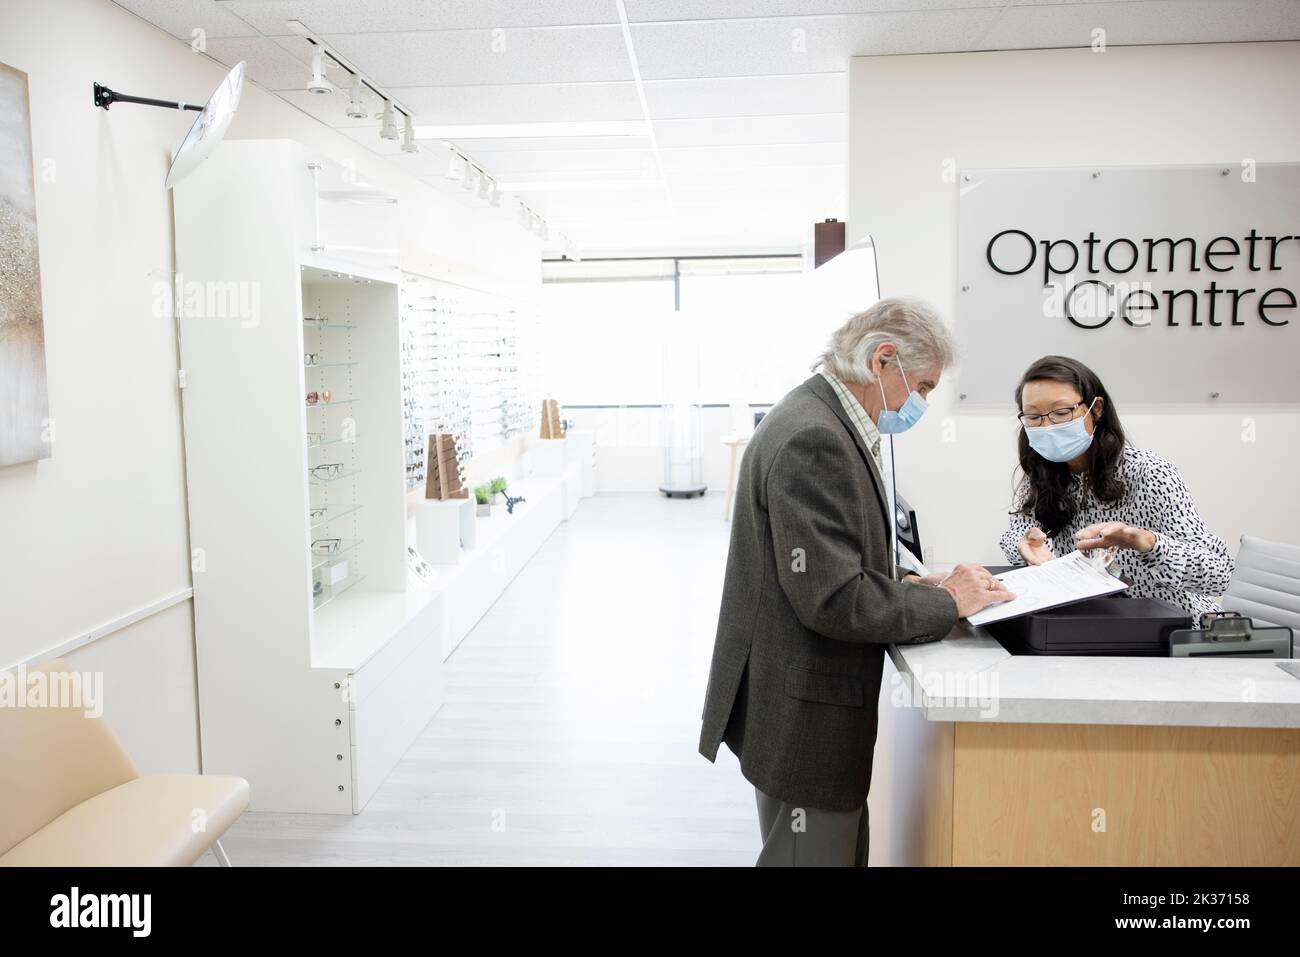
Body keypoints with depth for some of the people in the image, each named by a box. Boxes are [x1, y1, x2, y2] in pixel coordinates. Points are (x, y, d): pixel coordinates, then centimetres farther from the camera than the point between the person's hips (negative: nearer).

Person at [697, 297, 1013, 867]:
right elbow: (834, 600, -26)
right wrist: (945, 601, -13)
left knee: (846, 851, 21)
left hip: (811, 708, 10)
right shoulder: (813, 439, -22)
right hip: (803, 718, -10)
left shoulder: (824, 422, 10)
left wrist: (908, 584, 3)